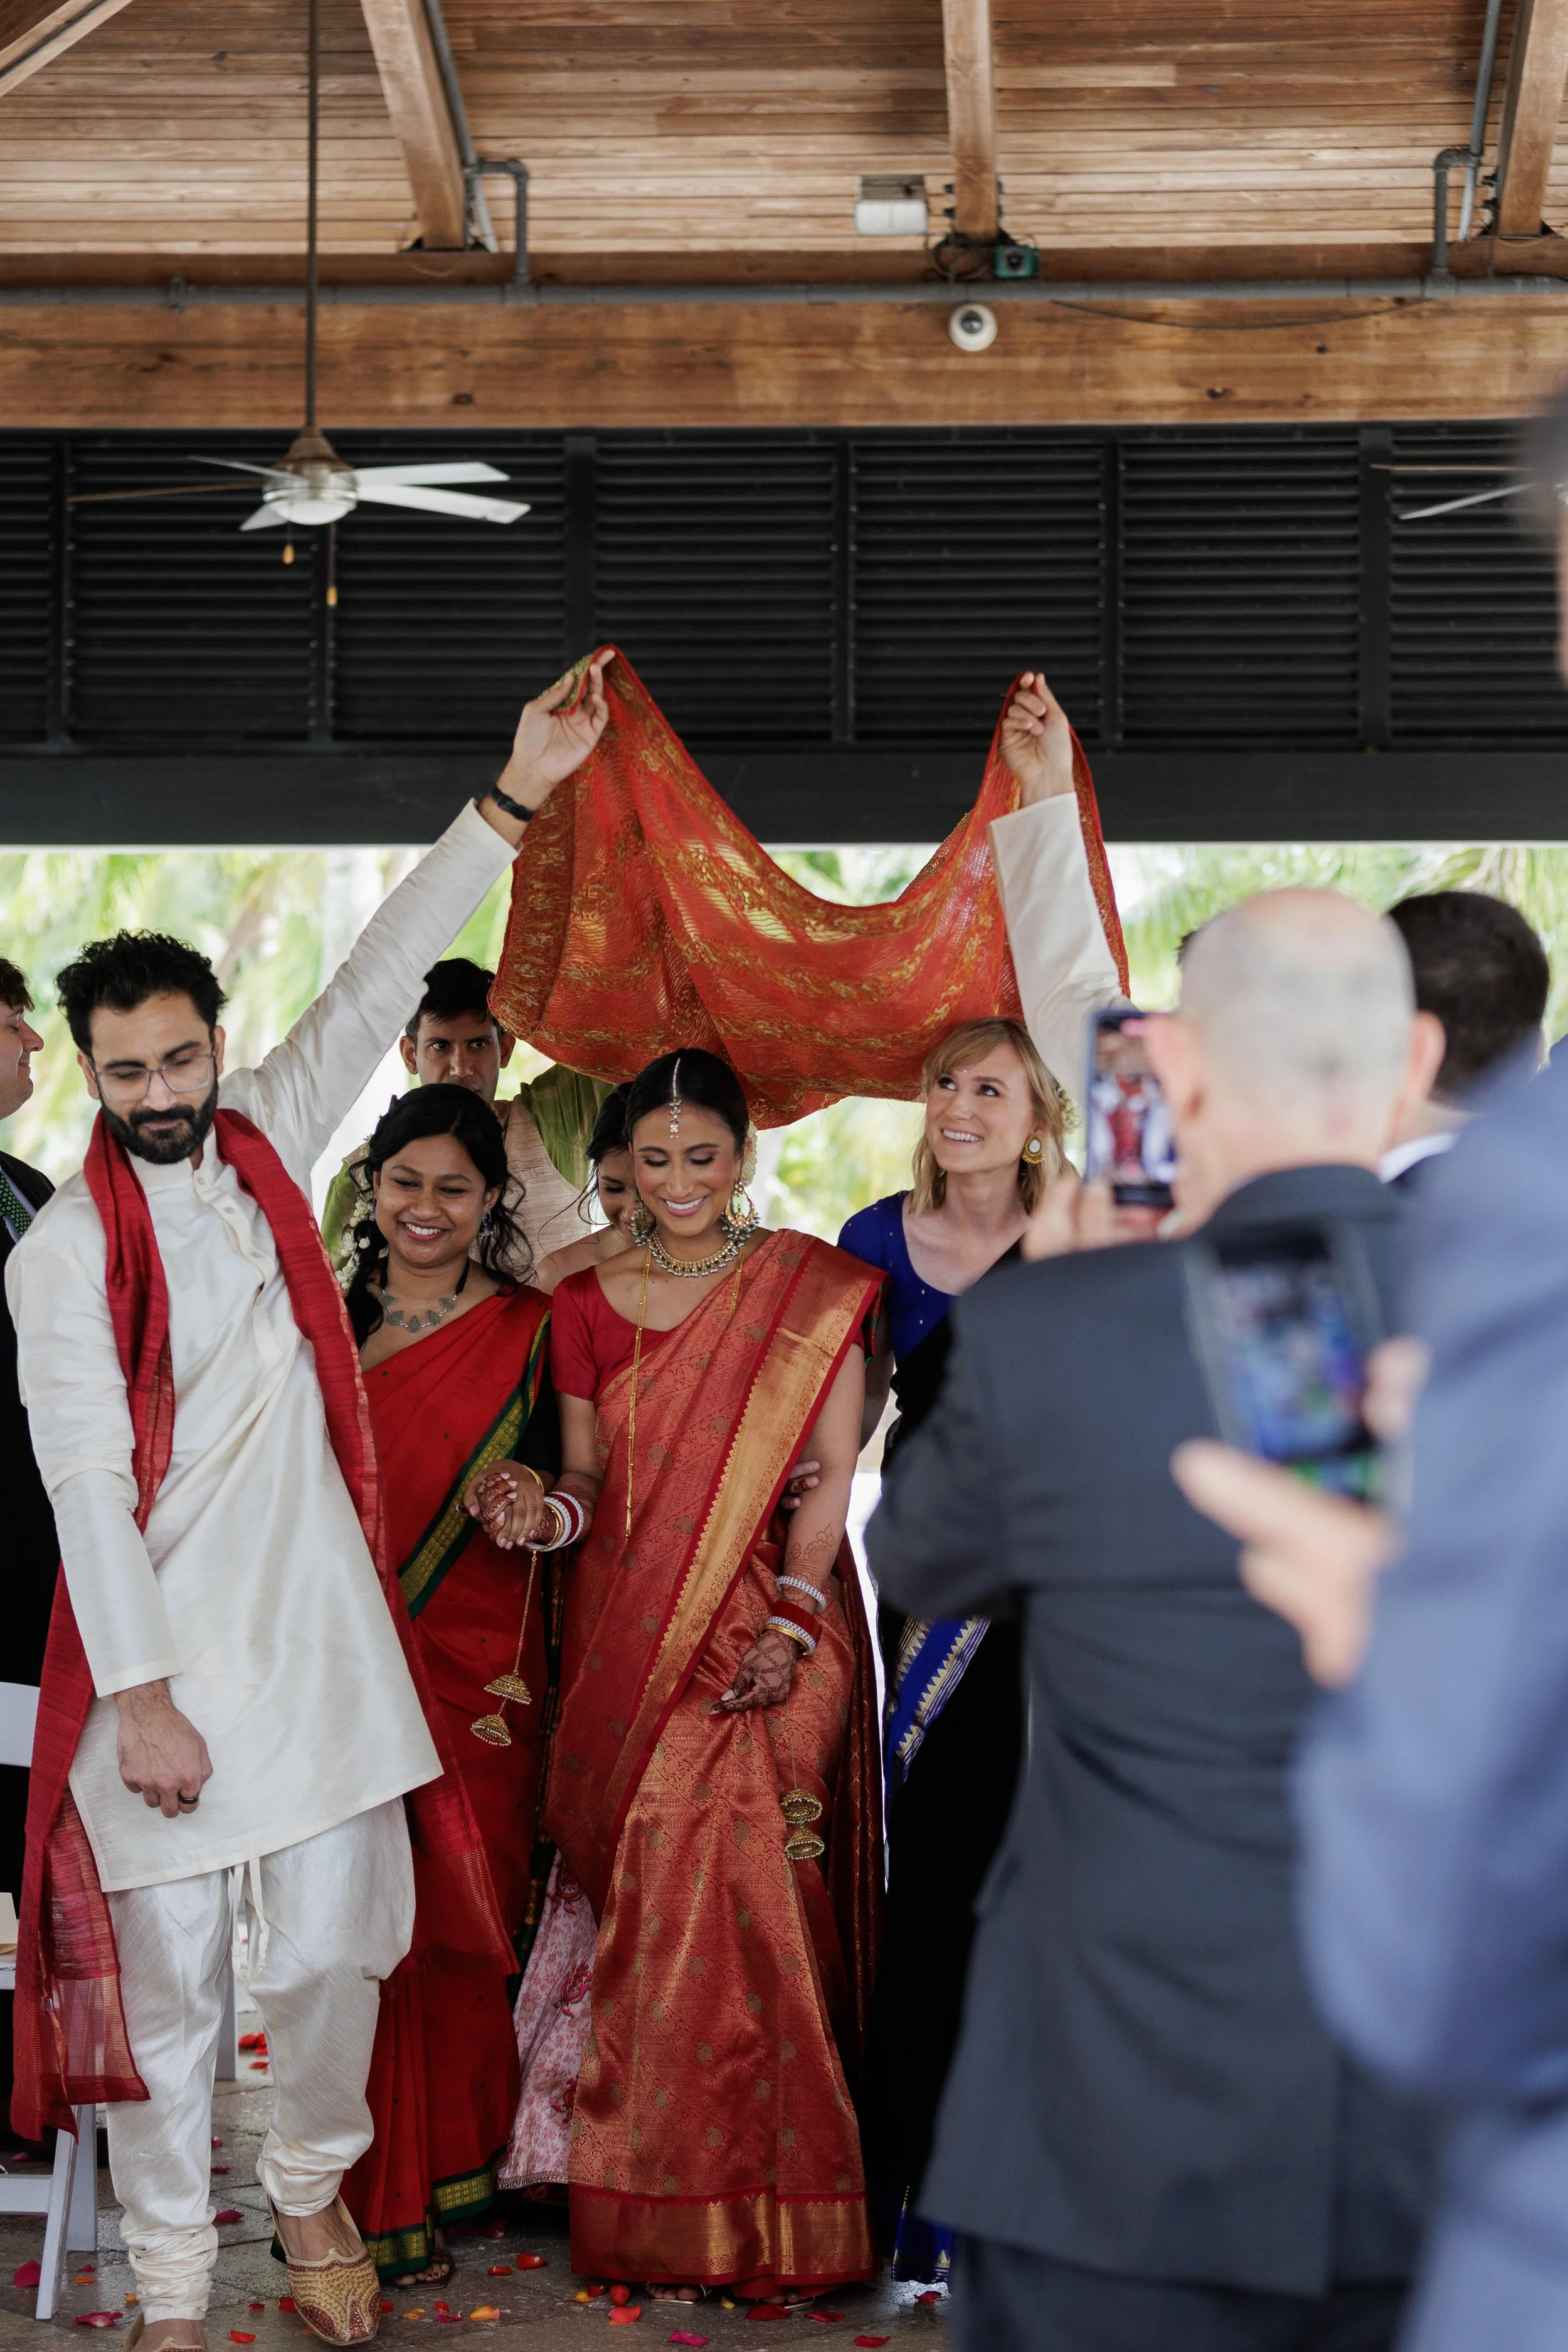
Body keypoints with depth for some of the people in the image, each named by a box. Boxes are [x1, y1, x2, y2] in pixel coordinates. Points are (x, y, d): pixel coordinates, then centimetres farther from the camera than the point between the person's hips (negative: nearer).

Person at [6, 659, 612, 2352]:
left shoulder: (266, 1146, 7)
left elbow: (380, 984, 6)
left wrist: (516, 796, 3)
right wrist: (140, 1696, -17)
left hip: (317, 1621, 4)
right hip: (157, 1640, -4)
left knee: (332, 1945, 4)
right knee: (163, 1973, 1)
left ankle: (313, 2194, 30)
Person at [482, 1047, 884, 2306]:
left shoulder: (814, 1287, 4)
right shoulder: (588, 1300, 12)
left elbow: (830, 1472, -1)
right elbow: (585, 1483, 13)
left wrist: (789, 1620, -12)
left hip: (774, 1624, -2)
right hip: (630, 1636, 2)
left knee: (744, 1860, -15)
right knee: (653, 1880, -7)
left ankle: (768, 2203, -5)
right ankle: (657, 2202, 3)